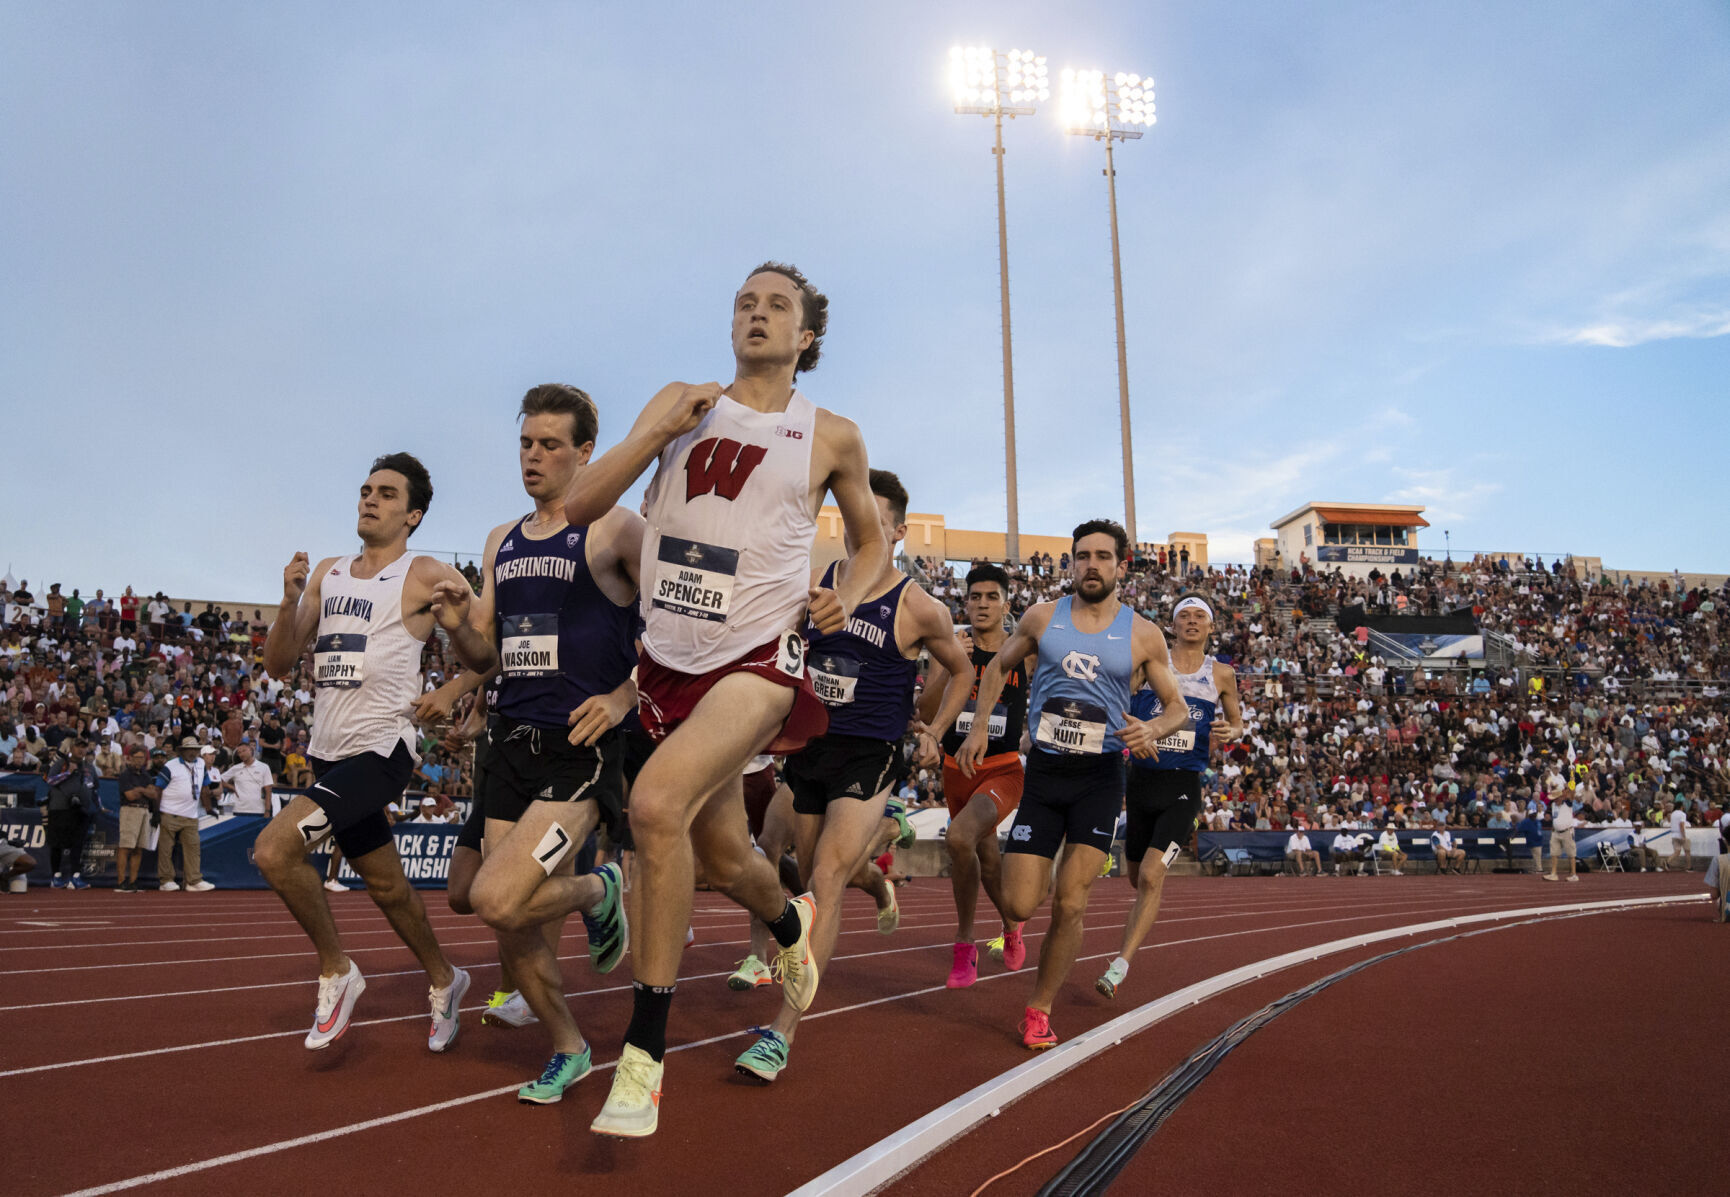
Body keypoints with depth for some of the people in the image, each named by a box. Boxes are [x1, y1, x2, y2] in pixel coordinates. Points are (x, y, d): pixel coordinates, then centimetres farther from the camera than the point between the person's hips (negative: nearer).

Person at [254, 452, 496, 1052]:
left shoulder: (425, 576, -6)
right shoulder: (328, 573, 12)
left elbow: (486, 662, -6)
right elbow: (277, 664, 9)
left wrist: (458, 626, -27)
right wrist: (289, 601, -7)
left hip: (381, 749, -7)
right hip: (328, 751, 7)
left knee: (274, 848, -21)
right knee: (386, 885, 16)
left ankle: (336, 971, -2)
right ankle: (443, 980, 37)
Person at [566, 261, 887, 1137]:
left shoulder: (831, 436, 3)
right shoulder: (680, 402, 8)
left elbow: (872, 541, 18)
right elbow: (580, 506, 2)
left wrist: (845, 597, -3)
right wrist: (659, 431, -12)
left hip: (759, 660, -4)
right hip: (671, 661, 4)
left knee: (657, 803, -28)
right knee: (723, 857, 14)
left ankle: (643, 1056, -18)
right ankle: (790, 924, 52)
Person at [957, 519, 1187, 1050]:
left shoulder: (1143, 636, -1)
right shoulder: (1042, 618, 2)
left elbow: (1177, 706, 5)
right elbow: (998, 666, 16)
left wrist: (1153, 729, -17)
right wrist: (979, 727, 6)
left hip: (1100, 777, -1)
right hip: (1044, 771, 1)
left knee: (1070, 906, -6)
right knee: (1018, 905, -4)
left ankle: (1039, 1009, 15)